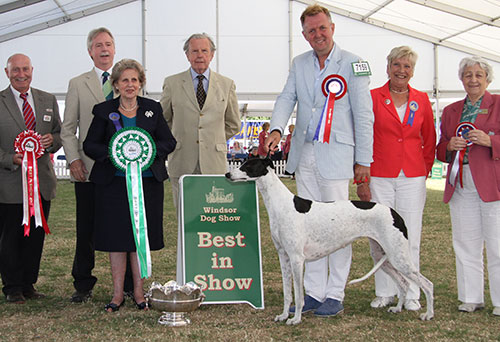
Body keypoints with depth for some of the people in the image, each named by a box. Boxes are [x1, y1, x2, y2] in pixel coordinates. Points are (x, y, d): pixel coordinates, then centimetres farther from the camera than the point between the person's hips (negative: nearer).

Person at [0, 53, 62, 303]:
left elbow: (60, 133, 15)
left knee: (36, 236, 10)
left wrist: (52, 140, -7)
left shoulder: (48, 101, 12)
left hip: (42, 182, 4)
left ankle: (28, 284, 22)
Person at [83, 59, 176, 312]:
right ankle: (117, 293, 12)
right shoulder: (103, 111, 4)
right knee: (116, 238, 2)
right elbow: (89, 145, 4)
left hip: (147, 182, 1)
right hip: (113, 183, -1)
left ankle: (138, 292, 13)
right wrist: (112, 152, -14)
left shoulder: (152, 109, 8)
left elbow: (169, 141, 9)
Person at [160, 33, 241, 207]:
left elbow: (233, 125, 19)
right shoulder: (172, 83, 6)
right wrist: (177, 140, 10)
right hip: (182, 164, 0)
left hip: (214, 164, 1)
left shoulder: (226, 85, 9)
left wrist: (214, 140, 12)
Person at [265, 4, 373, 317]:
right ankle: (314, 292, 17)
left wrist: (363, 161, -7)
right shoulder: (299, 64, 12)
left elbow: (363, 115, -5)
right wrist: (277, 129, -17)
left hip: (335, 155, -5)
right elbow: (287, 98, 4)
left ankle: (335, 295, 7)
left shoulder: (353, 64, -4)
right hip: (304, 155, 6)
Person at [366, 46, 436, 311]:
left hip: (412, 178, 1)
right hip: (380, 177, -1)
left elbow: (430, 140, 16)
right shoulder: (373, 98, 2)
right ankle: (385, 292, 14)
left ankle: (411, 294, 12)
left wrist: (424, 170, 8)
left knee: (410, 237, 2)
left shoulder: (421, 101, 9)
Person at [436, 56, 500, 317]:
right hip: (460, 185, 5)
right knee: (465, 244, 6)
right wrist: (450, 146, -1)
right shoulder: (450, 111, 18)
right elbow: (440, 151, 20)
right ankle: (471, 298, 15)